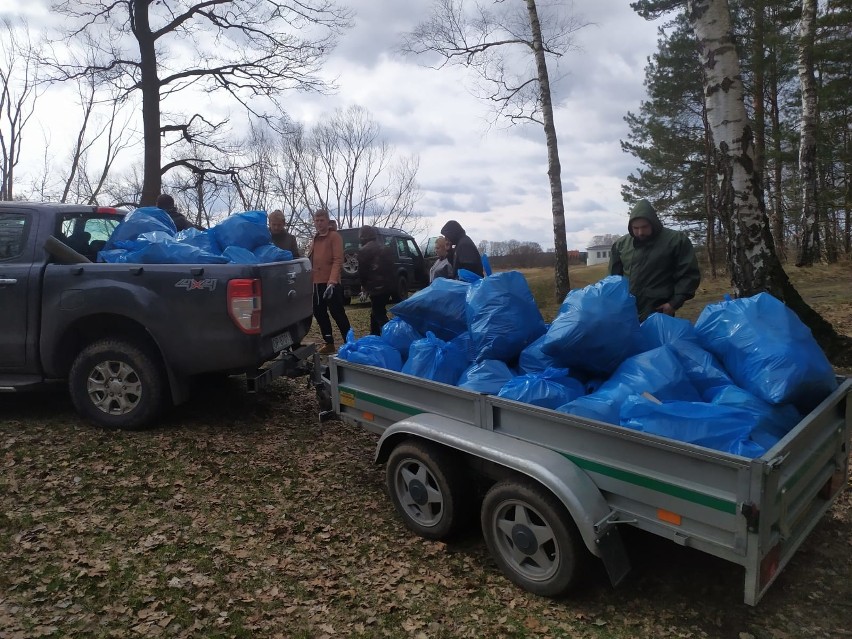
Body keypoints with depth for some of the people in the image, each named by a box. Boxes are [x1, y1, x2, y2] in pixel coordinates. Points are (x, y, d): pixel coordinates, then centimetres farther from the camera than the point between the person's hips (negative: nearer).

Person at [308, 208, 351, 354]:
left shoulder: (334, 236, -6)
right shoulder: (315, 239, 19)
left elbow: (338, 260, -15)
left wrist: (332, 281, -25)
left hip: (331, 284, -8)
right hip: (316, 283, 8)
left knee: (338, 315, -6)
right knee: (319, 314, 13)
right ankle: (329, 343, 24)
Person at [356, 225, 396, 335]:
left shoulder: (363, 250, -7)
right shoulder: (385, 248, 15)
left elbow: (362, 271, -5)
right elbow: (391, 268, 15)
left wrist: (364, 285, 10)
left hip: (375, 287, -8)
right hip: (387, 285, 8)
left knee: (379, 314, -6)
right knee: (376, 312, 20)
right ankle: (374, 336, 27)